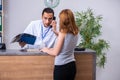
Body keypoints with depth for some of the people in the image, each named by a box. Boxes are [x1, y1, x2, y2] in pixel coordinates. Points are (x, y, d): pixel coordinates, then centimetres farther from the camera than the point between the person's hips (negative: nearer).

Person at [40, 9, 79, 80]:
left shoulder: (63, 32, -15)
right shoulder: (75, 32, 3)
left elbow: (55, 53, -10)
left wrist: (46, 50, 8)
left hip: (61, 67, -6)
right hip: (72, 66, 7)